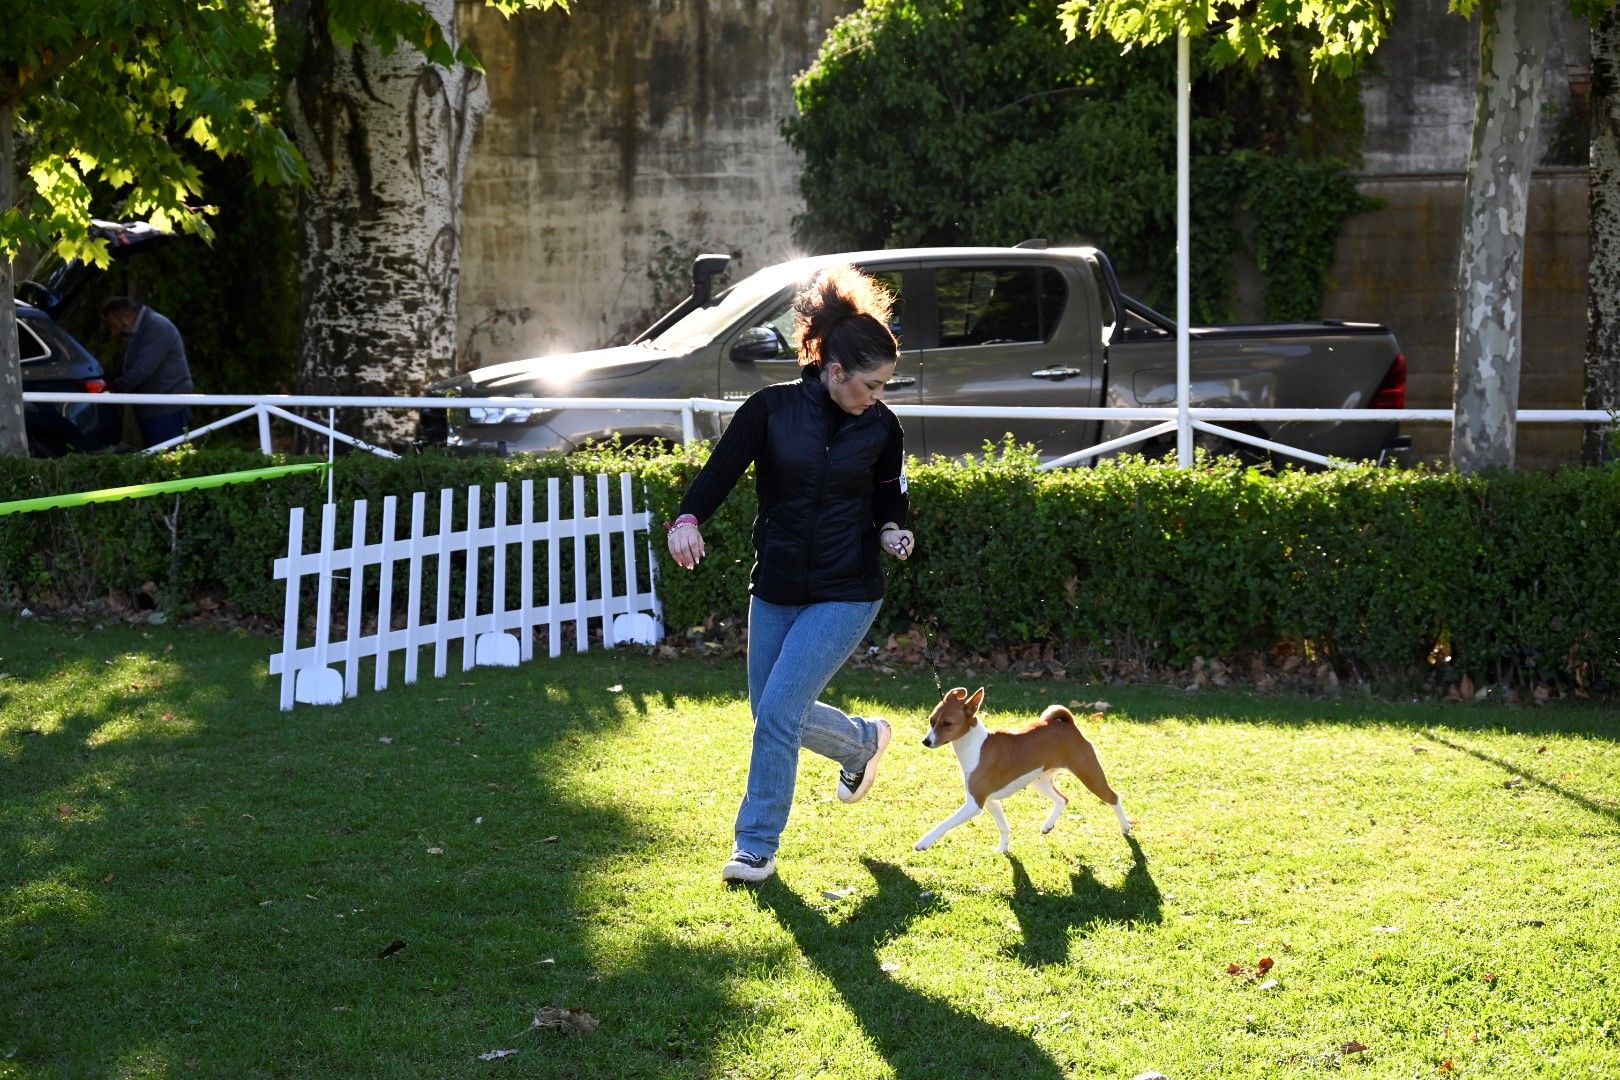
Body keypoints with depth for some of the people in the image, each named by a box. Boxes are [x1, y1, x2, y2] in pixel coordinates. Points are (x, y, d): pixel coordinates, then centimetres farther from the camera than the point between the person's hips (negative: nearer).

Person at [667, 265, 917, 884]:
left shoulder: (881, 427, -3)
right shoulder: (771, 409, -8)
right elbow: (723, 468, -17)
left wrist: (892, 530, -10)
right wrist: (688, 516, -37)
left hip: (846, 595, -3)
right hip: (776, 589, 3)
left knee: (779, 709, -12)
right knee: (774, 714, 12)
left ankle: (758, 846, 1)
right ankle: (864, 742, 42)